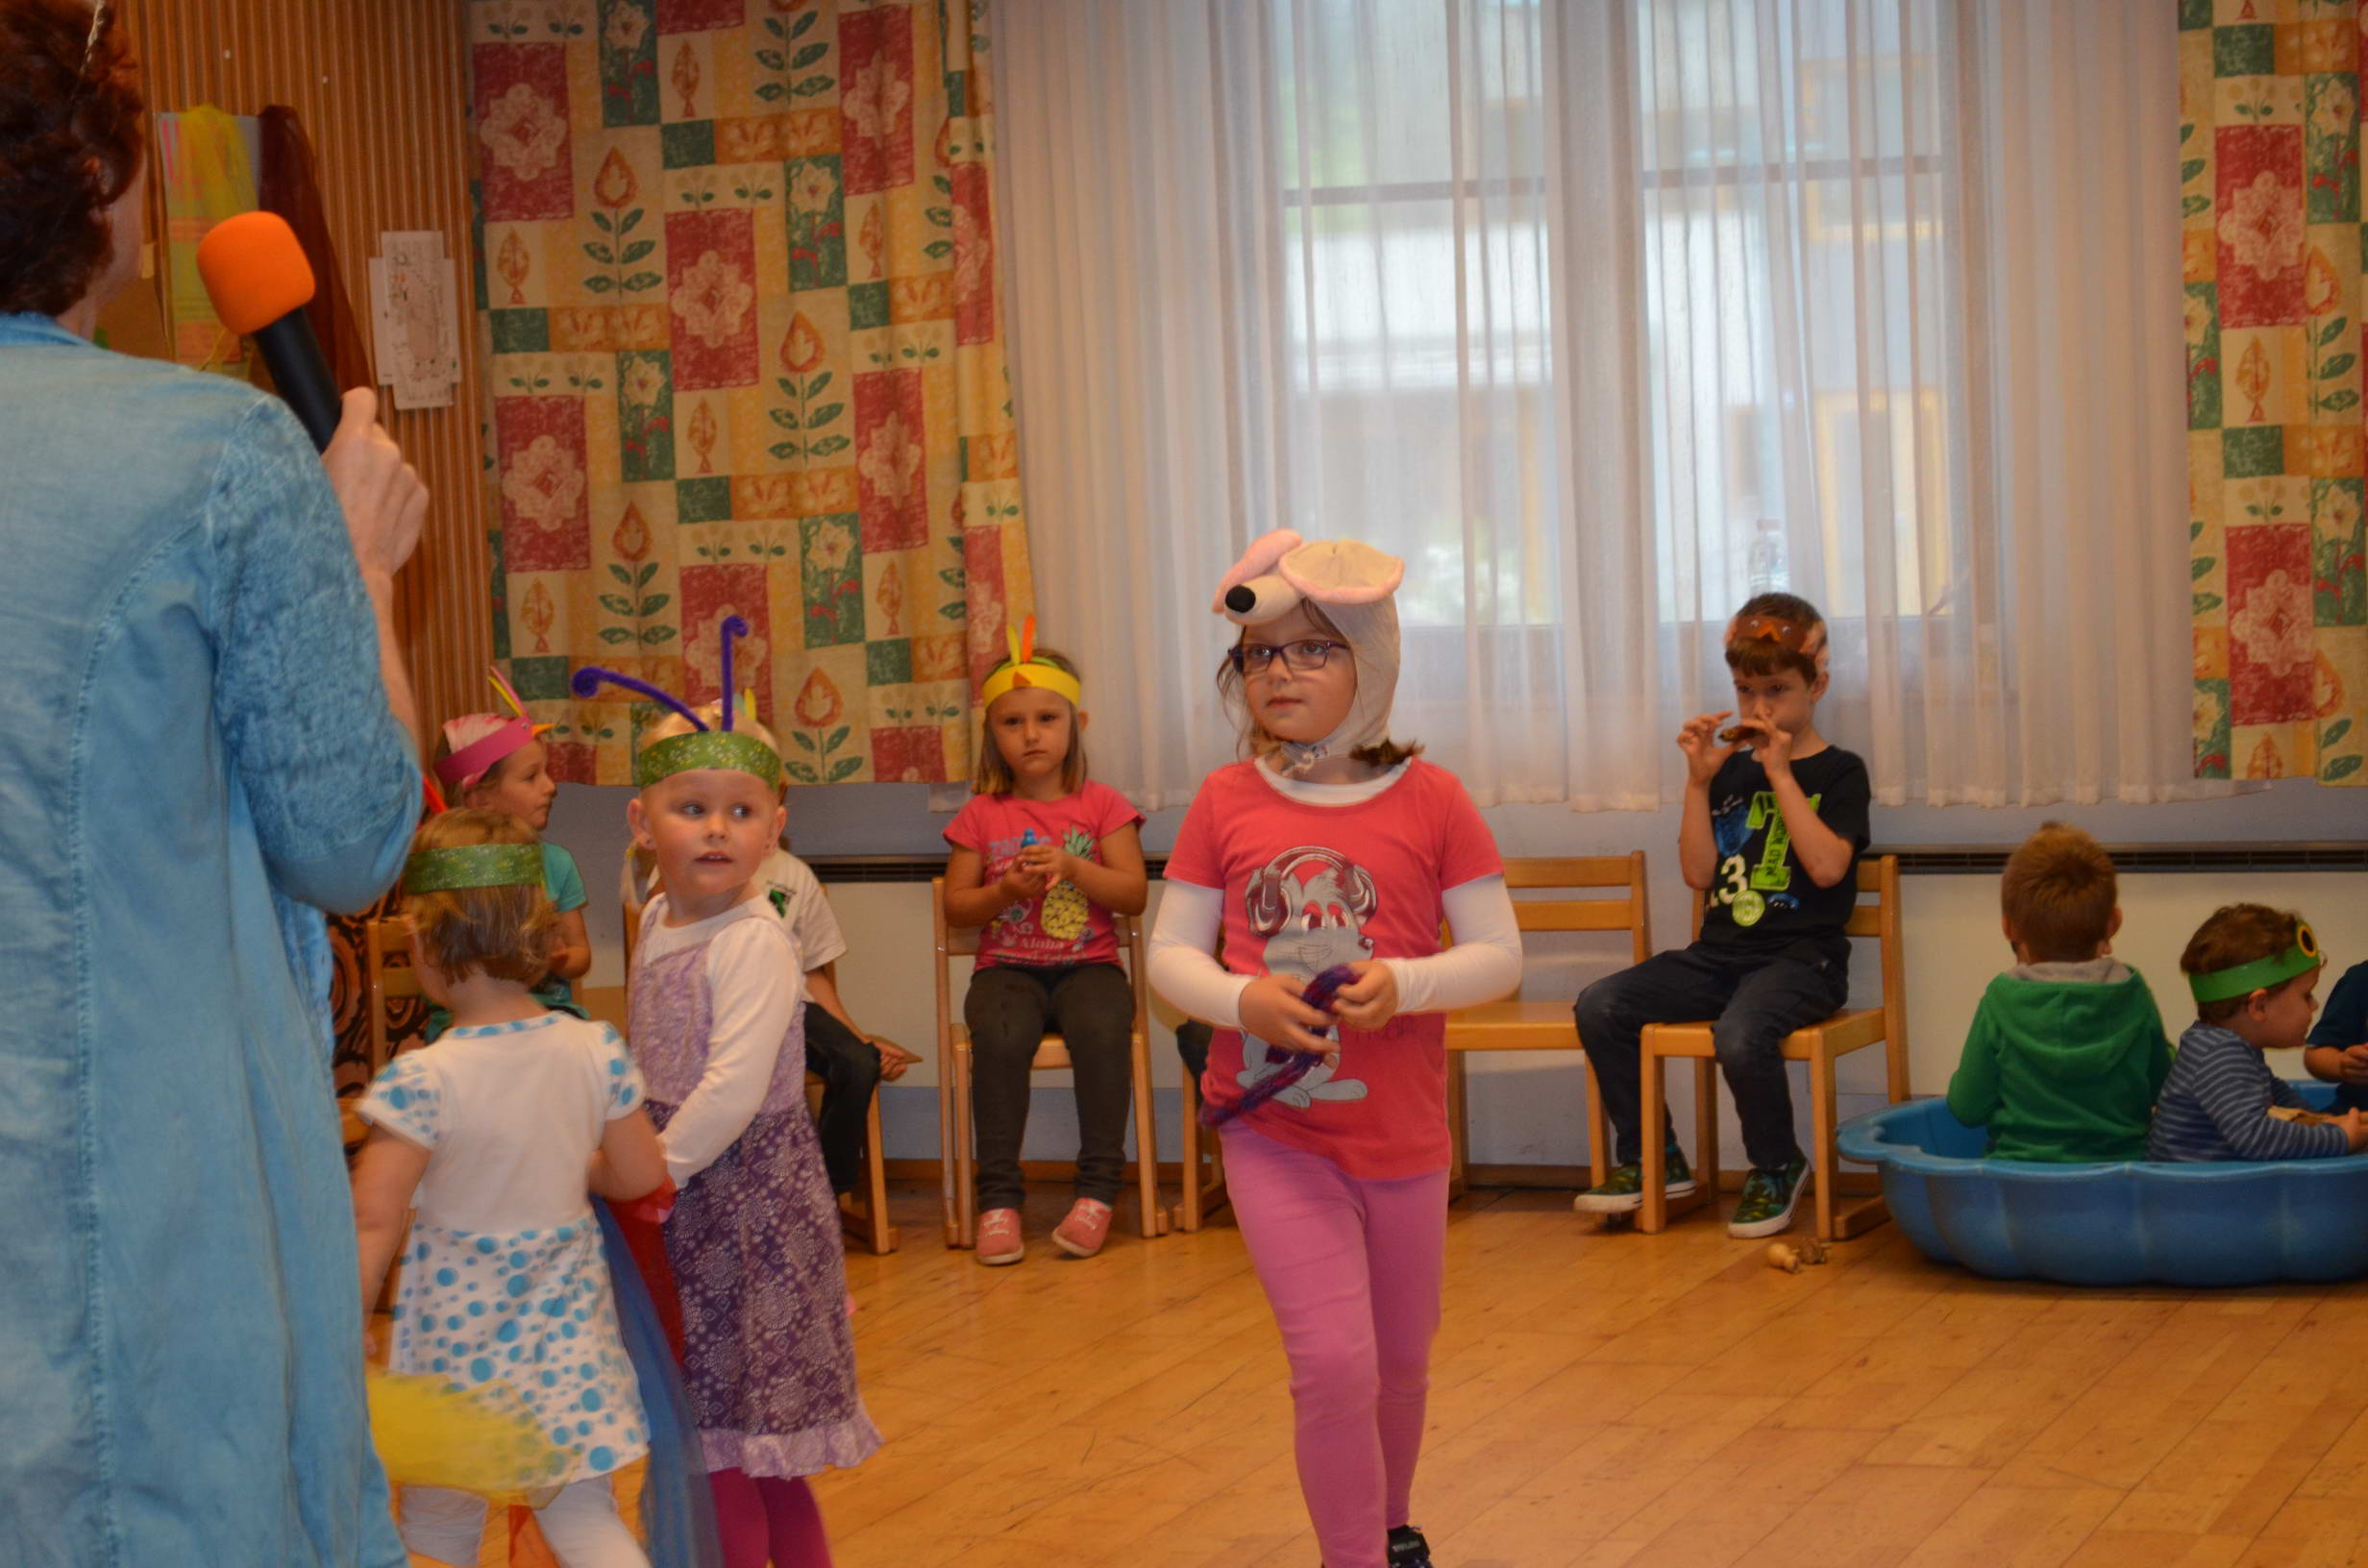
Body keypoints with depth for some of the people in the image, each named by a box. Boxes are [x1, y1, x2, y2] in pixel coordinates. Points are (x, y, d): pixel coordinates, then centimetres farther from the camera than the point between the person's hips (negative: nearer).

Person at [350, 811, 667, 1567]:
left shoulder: (421, 1080, -20)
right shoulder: (596, 1051, -8)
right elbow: (641, 1173, 2)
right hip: (566, 1331, 3)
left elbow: (372, 1224, -20)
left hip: (455, 1333, -3)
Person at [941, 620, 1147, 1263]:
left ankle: (1098, 1187, -22)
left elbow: (1135, 894, -1)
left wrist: (1073, 867, -15)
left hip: (1088, 963, -1)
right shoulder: (981, 815, 9)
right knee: (999, 1037, -33)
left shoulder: (1102, 806, 6)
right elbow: (955, 905, 9)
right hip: (1007, 967, 1)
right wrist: (1006, 890, -10)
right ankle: (999, 1197, -25)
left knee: (1103, 1029, -34)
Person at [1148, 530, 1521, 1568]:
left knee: (1401, 1363, 18)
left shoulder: (1426, 799, -4)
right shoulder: (1225, 802, -2)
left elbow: (1498, 955, -3)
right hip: (1273, 1130, -1)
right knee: (1333, 1359, -14)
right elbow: (1170, 953, 1)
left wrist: (1406, 984, -22)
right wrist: (1243, 999, -19)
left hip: (1402, 1132, 1)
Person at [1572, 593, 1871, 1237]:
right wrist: (1699, 780, 0)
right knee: (1599, 1006, -12)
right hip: (1721, 952, 6)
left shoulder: (1839, 773, 2)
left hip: (1801, 957, -6)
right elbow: (1699, 873, 7)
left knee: (1740, 1033, -36)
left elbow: (1828, 866, -15)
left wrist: (1780, 774, -13)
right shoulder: (1731, 769, 15)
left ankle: (1777, 1169, -9)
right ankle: (1650, 1158, 1)